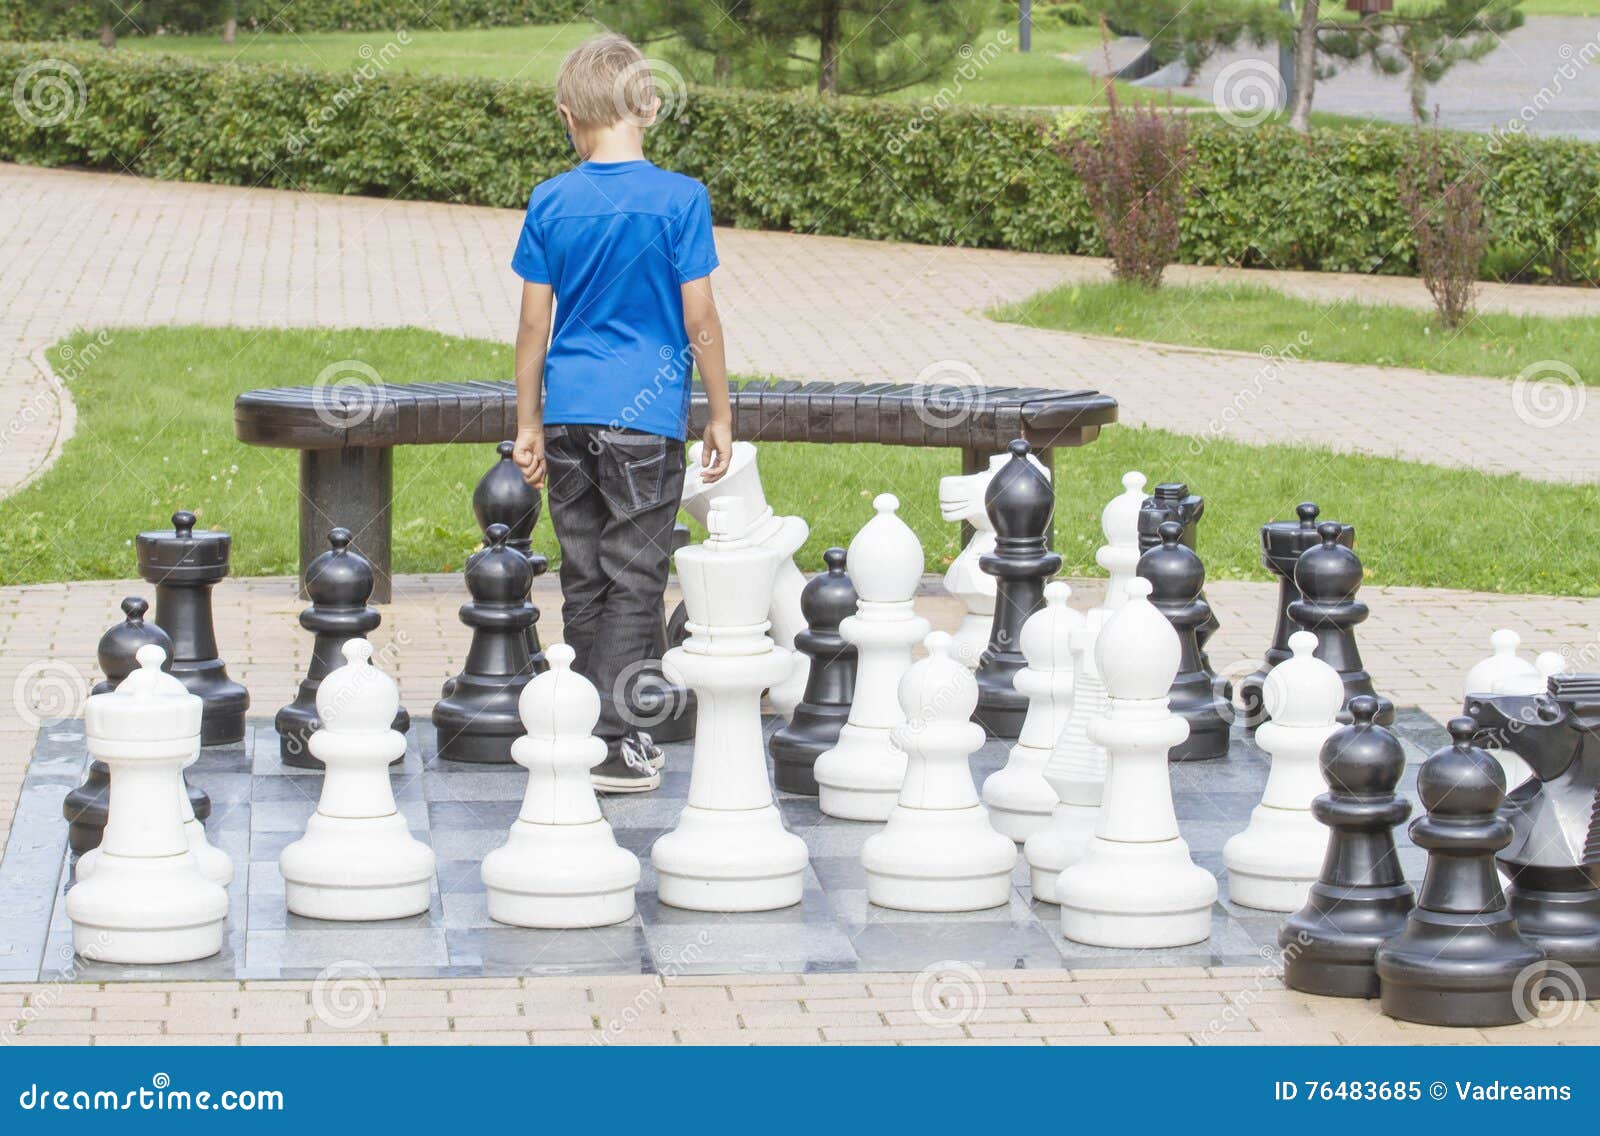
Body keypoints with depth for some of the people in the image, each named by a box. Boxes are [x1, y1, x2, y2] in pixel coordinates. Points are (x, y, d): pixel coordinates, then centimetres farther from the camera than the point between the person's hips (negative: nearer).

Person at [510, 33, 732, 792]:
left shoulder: (550, 203, 2)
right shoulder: (679, 199, -7)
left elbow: (533, 323, 5)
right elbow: (698, 321, -6)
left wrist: (528, 426, 12)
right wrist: (721, 415, 4)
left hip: (568, 413, 3)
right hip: (646, 415, -3)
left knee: (584, 580, 12)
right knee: (634, 579, 1)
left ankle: (588, 733, 19)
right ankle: (614, 745, -3)